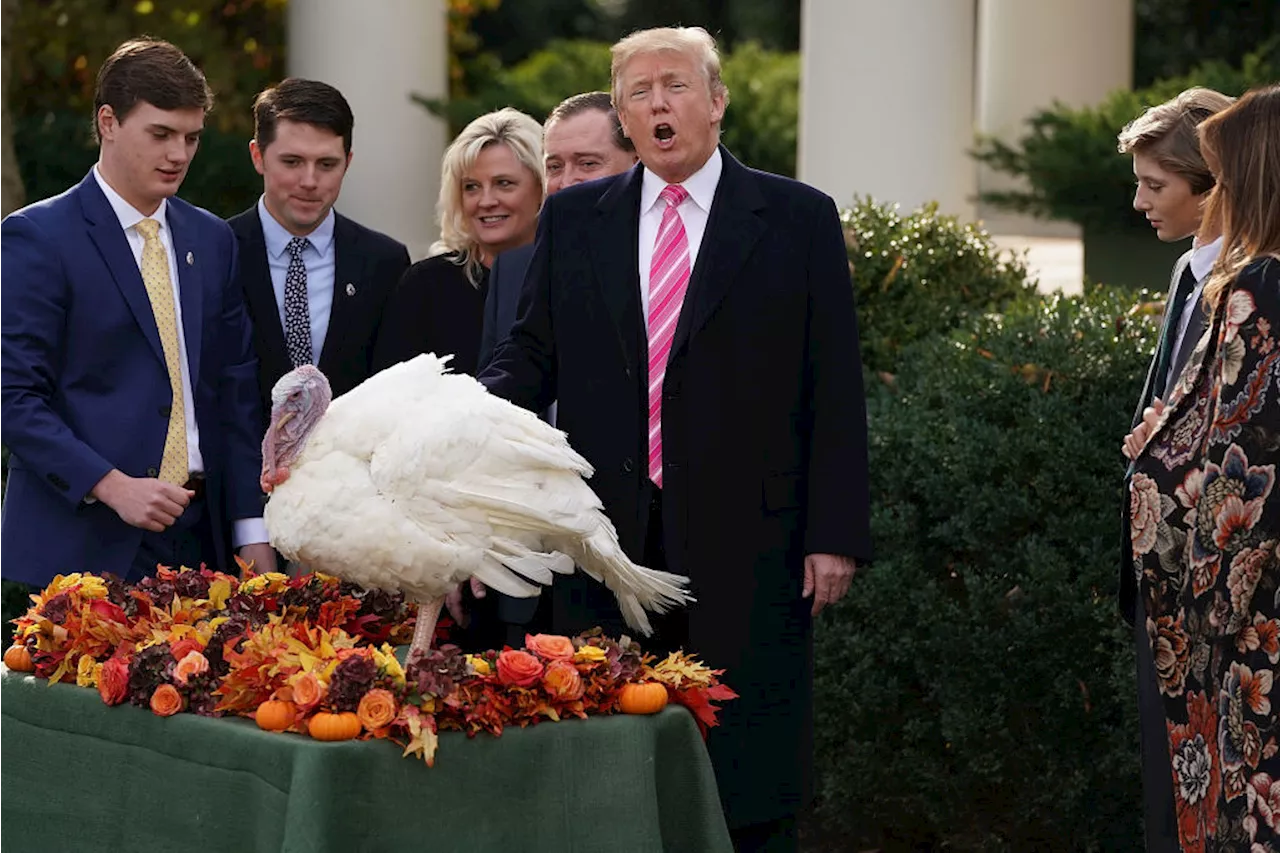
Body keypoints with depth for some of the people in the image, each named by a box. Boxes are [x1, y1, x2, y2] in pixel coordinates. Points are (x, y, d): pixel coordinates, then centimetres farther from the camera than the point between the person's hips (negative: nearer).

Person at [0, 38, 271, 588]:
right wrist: (112, 486, -19)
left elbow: (235, 393, 14)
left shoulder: (212, 239, 14)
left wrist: (253, 533, 7)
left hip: (198, 540, 5)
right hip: (85, 542, -5)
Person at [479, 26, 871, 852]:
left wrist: (836, 534, -5)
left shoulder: (798, 219, 3)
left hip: (746, 540, -2)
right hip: (610, 534, 3)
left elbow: (834, 388, 0)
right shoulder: (573, 219, 11)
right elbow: (533, 354, 12)